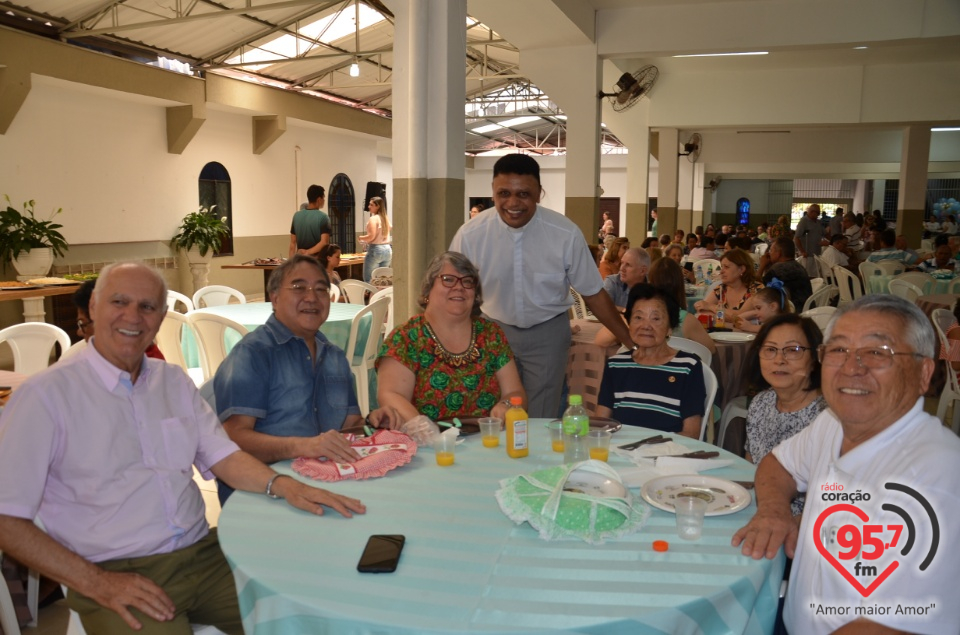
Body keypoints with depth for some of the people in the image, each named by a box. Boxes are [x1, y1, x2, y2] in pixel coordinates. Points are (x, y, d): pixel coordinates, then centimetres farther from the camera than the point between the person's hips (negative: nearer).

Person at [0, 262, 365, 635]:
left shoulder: (174, 381, 11)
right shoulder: (47, 394, -6)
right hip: (117, 575, -4)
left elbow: (222, 456, 9)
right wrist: (95, 583, -14)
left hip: (203, 554, 4)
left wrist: (282, 485, -10)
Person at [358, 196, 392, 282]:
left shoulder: (373, 219, -12)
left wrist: (361, 238, -2)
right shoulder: (386, 218, 10)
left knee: (368, 280, -1)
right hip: (387, 249, 8)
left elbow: (371, 236, -19)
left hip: (375, 249, -7)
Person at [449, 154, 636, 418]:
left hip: (548, 333, -1)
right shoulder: (470, 234, -18)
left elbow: (593, 294, -7)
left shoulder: (566, 234, -19)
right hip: (493, 331, 1)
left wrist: (632, 342, -3)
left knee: (542, 422, 6)